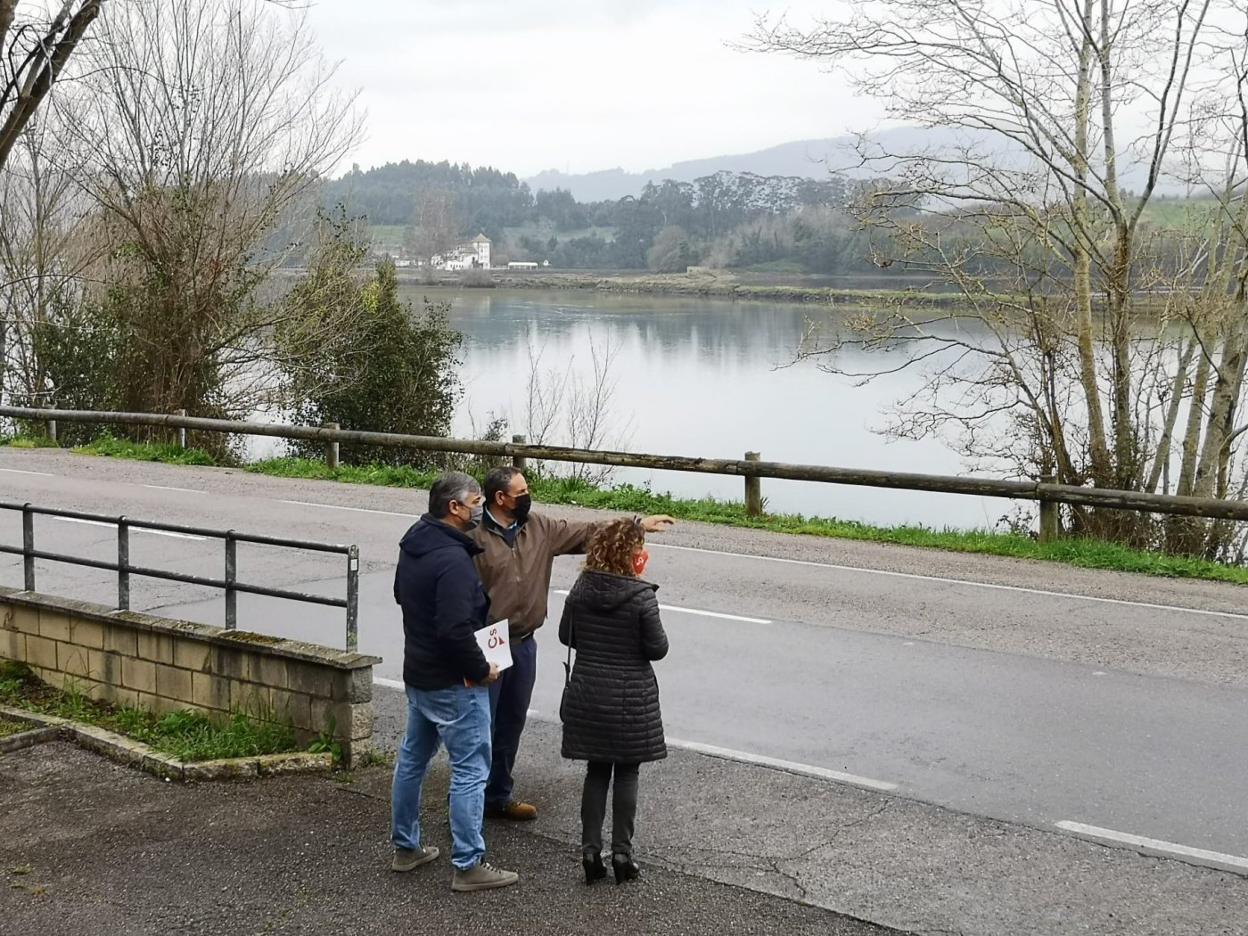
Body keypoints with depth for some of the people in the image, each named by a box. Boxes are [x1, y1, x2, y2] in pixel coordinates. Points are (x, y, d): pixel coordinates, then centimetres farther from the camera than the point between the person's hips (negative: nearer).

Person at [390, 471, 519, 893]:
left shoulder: (413, 546, 6)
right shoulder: (452, 560, -26)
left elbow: (401, 595, 22)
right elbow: (456, 629, -30)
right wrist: (481, 670, -17)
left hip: (417, 674, 10)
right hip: (454, 683, -10)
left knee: (413, 757, 19)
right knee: (471, 769, -2)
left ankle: (405, 847, 31)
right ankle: (469, 865, 2)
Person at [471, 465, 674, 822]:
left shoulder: (540, 529, 5)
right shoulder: (475, 537, -15)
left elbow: (587, 532, 10)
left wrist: (639, 524, 8)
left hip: (523, 645, 7)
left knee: (511, 724, 16)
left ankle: (499, 796, 30)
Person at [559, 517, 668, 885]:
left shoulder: (581, 589, -5)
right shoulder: (642, 597, -17)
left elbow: (566, 635, 6)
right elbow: (657, 649, -12)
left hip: (588, 694, 4)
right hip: (631, 698, -4)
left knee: (596, 771, 14)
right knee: (626, 773, 9)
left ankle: (590, 851, 14)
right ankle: (622, 854, 12)